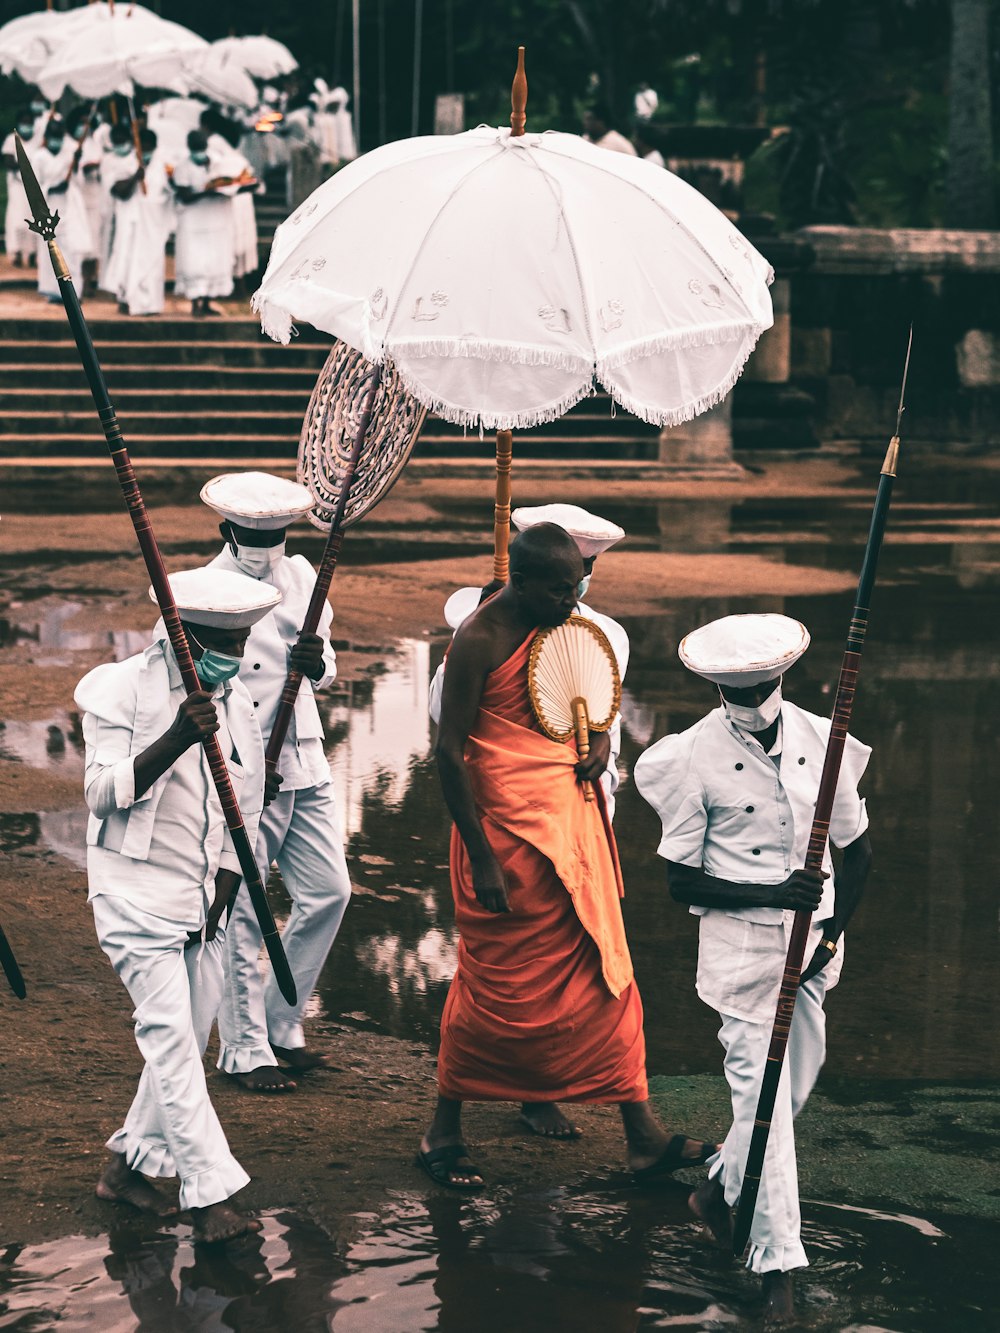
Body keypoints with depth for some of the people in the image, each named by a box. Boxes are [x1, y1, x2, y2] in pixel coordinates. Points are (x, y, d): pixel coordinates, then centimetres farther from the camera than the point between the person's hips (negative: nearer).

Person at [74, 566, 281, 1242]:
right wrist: (176, 739, -28)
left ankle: (128, 1167, 23)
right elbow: (103, 793, -16)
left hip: (205, 905, 6)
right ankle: (212, 1196, -17)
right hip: (138, 896, -6)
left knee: (189, 1041, 7)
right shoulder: (124, 689, -8)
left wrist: (221, 902, 4)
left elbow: (245, 818, 14)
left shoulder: (239, 704, 10)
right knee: (171, 1037, -13)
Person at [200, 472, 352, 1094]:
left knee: (328, 891, 6)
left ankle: (281, 1026, 21)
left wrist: (318, 662, -9)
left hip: (304, 762, 6)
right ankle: (245, 1049, 9)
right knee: (242, 913, -2)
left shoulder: (301, 574, 10)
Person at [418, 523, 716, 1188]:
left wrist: (600, 738, 0)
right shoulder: (480, 641, -16)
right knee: (499, 988, 1)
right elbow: (450, 752, -16)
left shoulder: (569, 628, 7)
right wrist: (482, 859, -18)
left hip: (573, 821, 7)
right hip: (508, 833, -7)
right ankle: (444, 1133, 18)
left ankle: (644, 1136, 11)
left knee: (606, 972, 7)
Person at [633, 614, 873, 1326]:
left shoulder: (822, 741, -1)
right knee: (762, 1089, -8)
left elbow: (858, 851, 9)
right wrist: (773, 893, -18)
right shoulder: (695, 758, -9)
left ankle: (719, 1192, 38)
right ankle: (778, 1264, -1)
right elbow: (683, 882, -7)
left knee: (796, 1084, 12)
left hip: (811, 936, 4)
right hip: (739, 941, -4)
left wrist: (831, 934, -3)